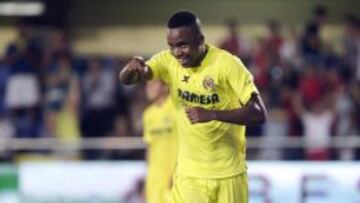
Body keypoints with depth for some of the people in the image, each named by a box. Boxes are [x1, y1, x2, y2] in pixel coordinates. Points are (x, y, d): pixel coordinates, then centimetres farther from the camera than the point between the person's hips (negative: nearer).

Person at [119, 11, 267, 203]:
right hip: (188, 174, 2)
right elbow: (125, 79, -12)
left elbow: (258, 113, -20)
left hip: (228, 173, -2)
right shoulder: (169, 61, -5)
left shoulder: (227, 64, -16)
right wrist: (131, 67, -36)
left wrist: (212, 114, -33)